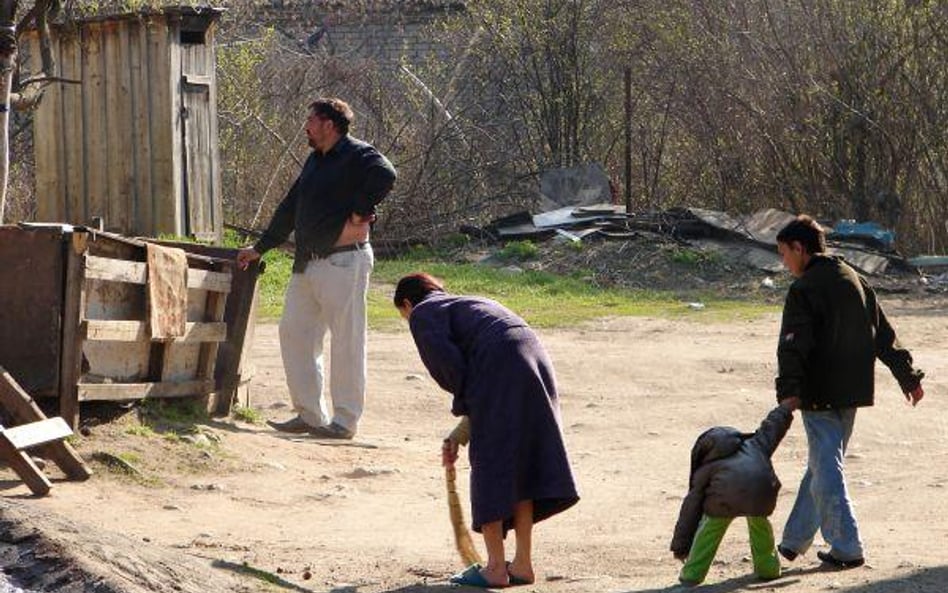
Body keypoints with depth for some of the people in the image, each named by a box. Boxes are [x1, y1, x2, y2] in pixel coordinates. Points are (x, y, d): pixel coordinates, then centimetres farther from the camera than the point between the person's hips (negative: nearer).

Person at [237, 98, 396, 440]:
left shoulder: (358, 156, -9)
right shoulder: (315, 161, 20)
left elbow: (384, 176, -30)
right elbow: (290, 209, 27)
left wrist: (358, 215, -22)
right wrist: (260, 249, 28)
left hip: (344, 262, -10)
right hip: (307, 264, 10)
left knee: (346, 341, -4)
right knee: (293, 332, 9)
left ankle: (345, 421, 1)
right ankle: (309, 414, 15)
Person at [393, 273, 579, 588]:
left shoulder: (423, 313, 13)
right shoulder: (470, 303, 36)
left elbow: (447, 362, -6)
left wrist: (463, 405, 10)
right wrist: (458, 437, 32)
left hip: (500, 365, -8)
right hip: (537, 358, 8)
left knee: (489, 466, 2)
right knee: (522, 466, 15)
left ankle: (495, 568, 5)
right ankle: (523, 564, 19)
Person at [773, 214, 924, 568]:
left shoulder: (804, 290, -12)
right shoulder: (855, 280, 12)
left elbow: (793, 346, -22)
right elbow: (884, 335, 16)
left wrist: (788, 392, -29)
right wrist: (908, 376, 20)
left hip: (821, 395, -8)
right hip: (853, 391, 8)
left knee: (826, 471, -4)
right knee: (821, 466, 16)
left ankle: (846, 548, -8)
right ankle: (794, 540, 24)